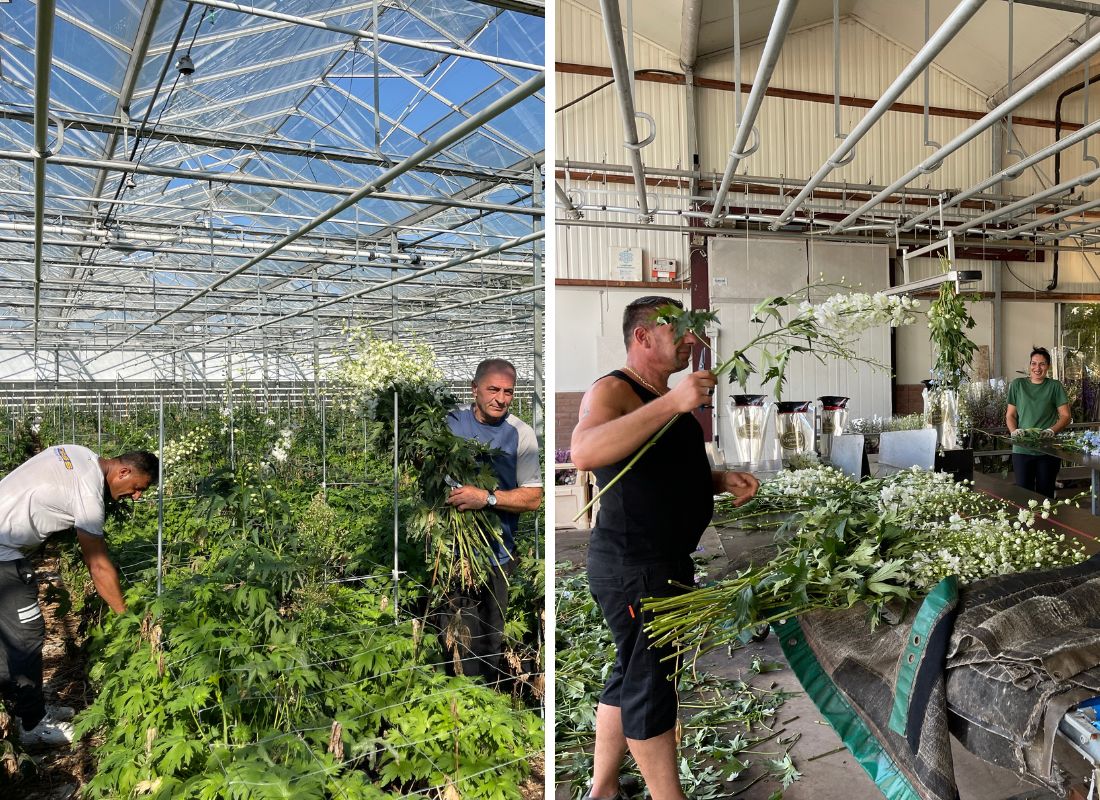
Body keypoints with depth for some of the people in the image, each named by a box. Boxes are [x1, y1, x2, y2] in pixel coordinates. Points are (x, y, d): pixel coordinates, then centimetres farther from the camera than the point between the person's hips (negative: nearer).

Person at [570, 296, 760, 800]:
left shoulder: (669, 401, 16)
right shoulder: (612, 391, -13)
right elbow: (584, 454, -34)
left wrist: (722, 481, 8)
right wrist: (671, 404, -37)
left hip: (668, 563, 10)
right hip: (632, 568, -10)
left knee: (632, 677, 17)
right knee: (649, 682, 2)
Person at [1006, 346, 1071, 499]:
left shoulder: (1055, 386, 4)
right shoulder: (1017, 385, 7)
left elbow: (1065, 416, 3)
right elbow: (1010, 415, 10)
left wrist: (1052, 430, -15)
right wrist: (1014, 431, -9)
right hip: (1022, 449, 1)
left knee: (1045, 494, 6)